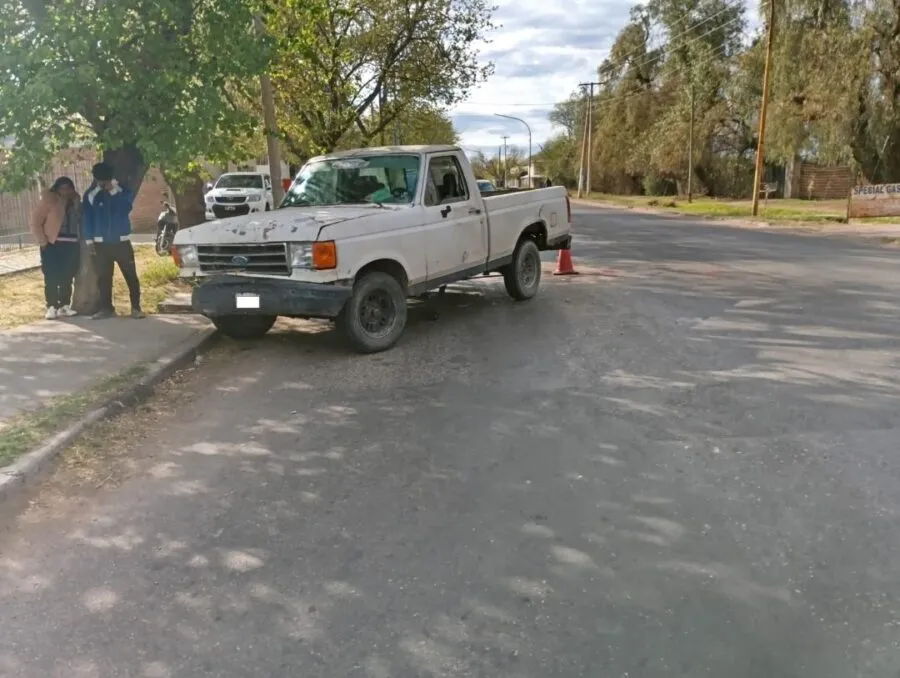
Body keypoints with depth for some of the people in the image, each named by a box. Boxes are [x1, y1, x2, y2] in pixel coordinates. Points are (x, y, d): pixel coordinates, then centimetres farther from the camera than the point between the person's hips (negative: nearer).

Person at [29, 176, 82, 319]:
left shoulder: (76, 202, 12)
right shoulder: (48, 201, -3)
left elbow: (81, 222, 16)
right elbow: (35, 222, -3)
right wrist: (43, 241, -9)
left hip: (72, 245, 4)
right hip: (53, 244, -4)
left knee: (67, 278, 8)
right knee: (52, 278, -3)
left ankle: (64, 306, 15)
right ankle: (52, 307, 2)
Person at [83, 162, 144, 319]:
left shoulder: (123, 190, 1)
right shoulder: (91, 194, 1)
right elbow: (87, 219, 4)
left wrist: (113, 189, -18)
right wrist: (89, 241, 0)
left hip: (122, 241, -1)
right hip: (101, 243, 1)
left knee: (131, 276, -2)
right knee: (103, 278, 6)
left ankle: (136, 307, 4)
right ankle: (106, 308, 15)